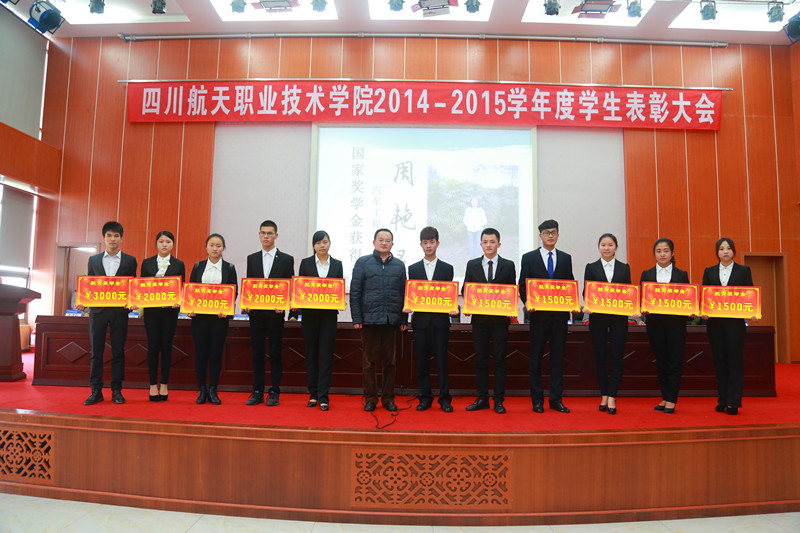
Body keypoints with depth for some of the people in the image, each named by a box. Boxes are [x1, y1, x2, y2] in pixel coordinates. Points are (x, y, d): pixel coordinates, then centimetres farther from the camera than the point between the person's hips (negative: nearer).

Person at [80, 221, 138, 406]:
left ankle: (116, 391, 10)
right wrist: (83, 302, -5)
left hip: (119, 311, -1)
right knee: (96, 351, 4)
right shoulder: (94, 260, 11)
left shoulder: (130, 261, 6)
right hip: (97, 310, 2)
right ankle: (96, 391, 11)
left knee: (118, 352, 3)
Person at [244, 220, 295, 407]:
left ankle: (274, 392, 10)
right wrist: (246, 304, -5)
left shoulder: (287, 259, 3)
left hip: (275, 313, -2)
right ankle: (257, 392, 14)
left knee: (275, 354, 2)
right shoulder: (252, 258, 11)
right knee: (257, 353, 6)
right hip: (255, 313, 3)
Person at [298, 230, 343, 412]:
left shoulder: (337, 264, 8)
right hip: (310, 314, 0)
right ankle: (313, 393, 16)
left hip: (329, 314, 0)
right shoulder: (306, 263, 6)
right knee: (311, 353, 6)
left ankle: (323, 396, 3)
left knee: (326, 354, -2)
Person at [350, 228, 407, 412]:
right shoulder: (363, 262, 5)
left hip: (392, 320, 2)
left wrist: (404, 319, 7)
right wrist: (356, 318, -5)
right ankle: (370, 398, 15)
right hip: (370, 319, -2)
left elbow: (404, 293, 12)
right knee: (369, 361, 4)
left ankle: (388, 398, 18)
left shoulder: (399, 265, 12)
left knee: (390, 361, 7)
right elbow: (355, 292, 2)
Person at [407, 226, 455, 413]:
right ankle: (425, 398, 15)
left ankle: (444, 398, 8)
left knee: (441, 360, 0)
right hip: (420, 320, 1)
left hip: (440, 320, -1)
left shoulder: (447, 268, 8)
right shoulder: (413, 268, 10)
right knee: (422, 361, 5)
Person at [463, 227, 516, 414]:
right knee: (480, 360, 6)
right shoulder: (472, 265, 9)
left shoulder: (508, 265, 6)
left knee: (499, 360, 2)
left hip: (500, 319, -1)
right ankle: (482, 399, 15)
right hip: (479, 319, 2)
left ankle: (499, 401, 9)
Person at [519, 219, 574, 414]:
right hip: (538, 314, -2)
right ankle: (537, 400, 12)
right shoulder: (529, 258, 4)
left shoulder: (566, 258, 11)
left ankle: (556, 399, 14)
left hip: (560, 315, 2)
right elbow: (522, 285, 2)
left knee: (558, 357, 5)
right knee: (536, 358, 3)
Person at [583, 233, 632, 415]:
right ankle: (604, 395, 14)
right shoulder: (591, 268, 7)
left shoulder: (624, 268, 10)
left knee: (616, 357, -2)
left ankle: (612, 397, 3)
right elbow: (586, 292, 3)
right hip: (597, 318, 0)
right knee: (600, 357, 4)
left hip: (619, 318, 0)